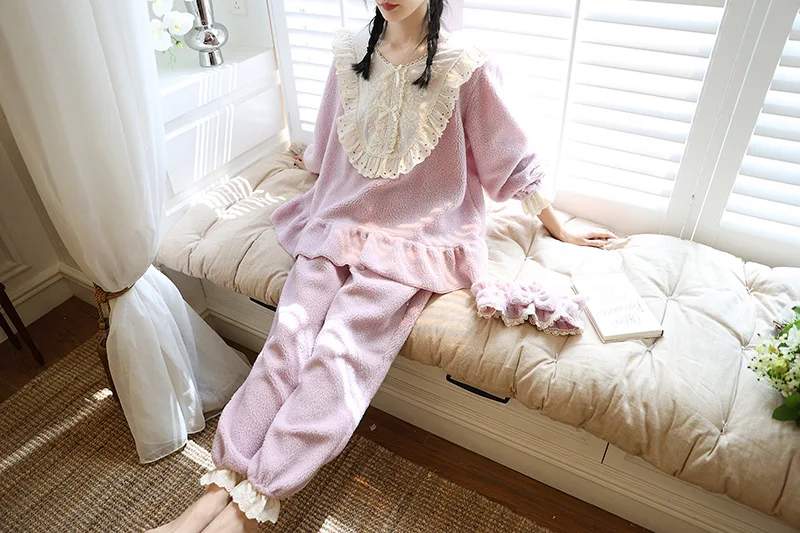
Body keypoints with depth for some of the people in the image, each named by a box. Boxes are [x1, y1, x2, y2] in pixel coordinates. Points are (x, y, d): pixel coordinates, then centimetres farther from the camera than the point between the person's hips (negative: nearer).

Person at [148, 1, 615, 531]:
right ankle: (222, 484, -15)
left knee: (343, 348, -23)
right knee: (291, 331, -18)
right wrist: (313, 161, 46)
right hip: (341, 219, 4)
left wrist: (559, 228, 10)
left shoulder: (464, 66, -6)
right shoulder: (350, 52, 7)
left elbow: (511, 159, 3)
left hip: (415, 239, -4)